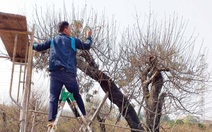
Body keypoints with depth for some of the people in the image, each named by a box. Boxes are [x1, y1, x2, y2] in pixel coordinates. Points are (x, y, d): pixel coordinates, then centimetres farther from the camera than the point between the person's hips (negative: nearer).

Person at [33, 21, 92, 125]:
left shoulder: (52, 41, 17)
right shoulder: (73, 41, 11)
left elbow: (39, 47, 23)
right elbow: (87, 46, 22)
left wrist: (32, 45, 45)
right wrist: (89, 36, 41)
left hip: (55, 73, 1)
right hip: (69, 73, -1)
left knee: (53, 97, -2)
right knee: (77, 95, 15)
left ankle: (52, 120, -15)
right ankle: (83, 116, 13)